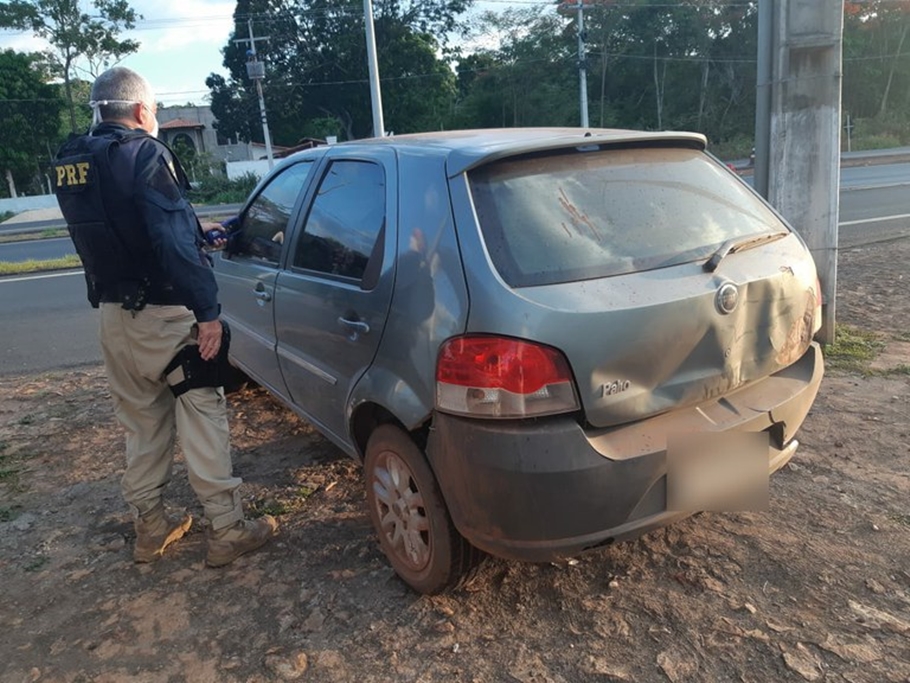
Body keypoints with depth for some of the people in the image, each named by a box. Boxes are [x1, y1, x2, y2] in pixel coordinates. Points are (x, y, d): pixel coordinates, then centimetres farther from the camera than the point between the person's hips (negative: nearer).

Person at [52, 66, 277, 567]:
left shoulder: (70, 164, 11)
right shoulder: (144, 155, -15)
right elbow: (175, 240, -23)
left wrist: (199, 232, 26)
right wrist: (207, 310, -22)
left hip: (113, 314, 8)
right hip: (163, 314, -8)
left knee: (141, 421, 17)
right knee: (202, 417, 0)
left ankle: (149, 526, 26)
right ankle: (227, 530, 6)